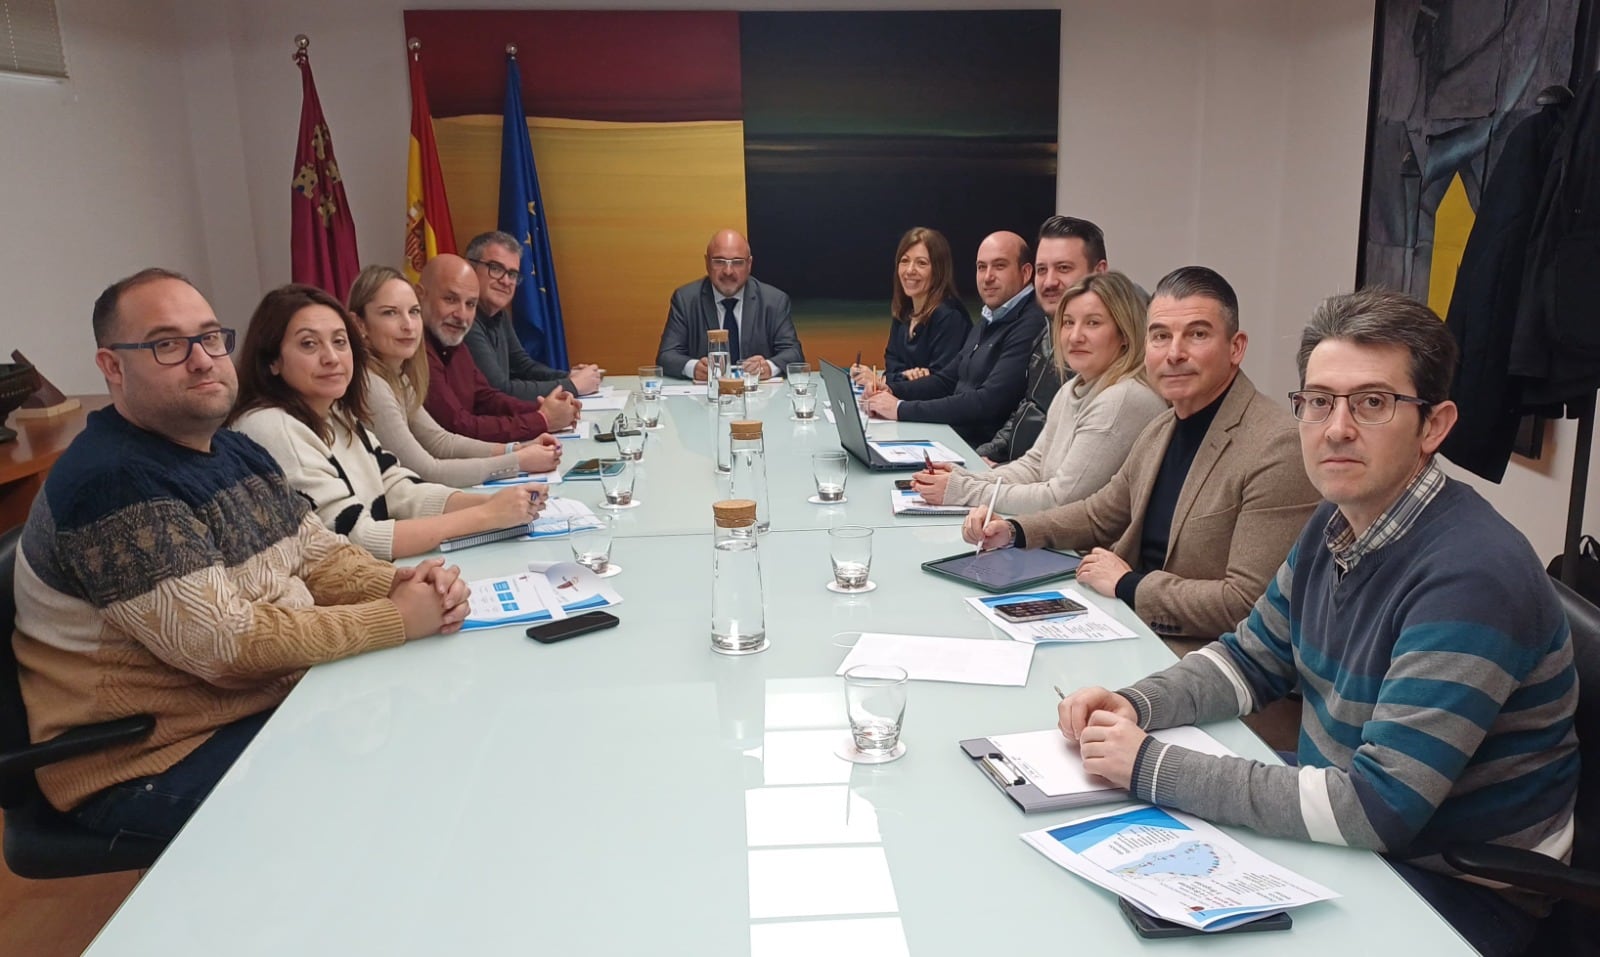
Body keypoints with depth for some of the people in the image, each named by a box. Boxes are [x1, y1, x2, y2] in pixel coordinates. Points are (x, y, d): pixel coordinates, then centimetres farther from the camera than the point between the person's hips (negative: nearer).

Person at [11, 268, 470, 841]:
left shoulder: (237, 451, 10)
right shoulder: (113, 483, -22)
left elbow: (322, 556, 10)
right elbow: (228, 644, -27)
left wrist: (401, 583, -12)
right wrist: (397, 618, -24)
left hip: (280, 697, 9)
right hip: (153, 766, -9)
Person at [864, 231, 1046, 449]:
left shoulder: (1030, 325, -17)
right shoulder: (990, 321, 17)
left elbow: (988, 402, -24)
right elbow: (949, 380, 23)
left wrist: (902, 409, -20)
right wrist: (892, 392, 5)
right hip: (952, 435, 9)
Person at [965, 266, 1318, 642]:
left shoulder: (1279, 449, -20)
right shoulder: (1160, 431, 8)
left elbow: (1247, 605, -24)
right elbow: (1100, 514, 22)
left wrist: (1128, 585, -15)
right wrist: (1013, 531, 6)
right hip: (1136, 631, 7)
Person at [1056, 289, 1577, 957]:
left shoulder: (1469, 576, -28)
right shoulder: (1336, 526, -1)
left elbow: (1378, 808, -31)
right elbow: (1251, 660, 11)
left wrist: (1151, 768, -27)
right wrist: (1133, 706, -8)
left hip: (1451, 893, -7)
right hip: (1341, 829, 7)